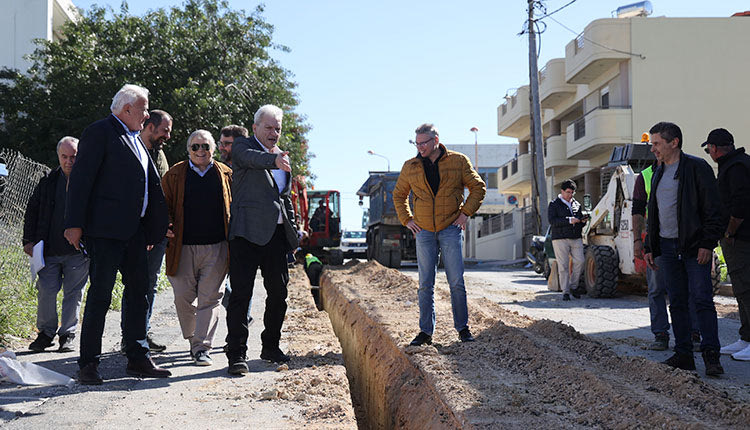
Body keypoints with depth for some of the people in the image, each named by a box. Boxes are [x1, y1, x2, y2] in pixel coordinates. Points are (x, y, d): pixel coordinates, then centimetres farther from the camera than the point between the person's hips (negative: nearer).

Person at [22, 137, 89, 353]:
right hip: (50, 250, 2)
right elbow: (32, 212, 14)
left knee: (73, 292, 5)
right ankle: (46, 332, 17)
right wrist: (29, 240, 5)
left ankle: (67, 334, 17)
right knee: (46, 291, 0)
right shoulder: (47, 182, 9)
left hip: (78, 252, -2)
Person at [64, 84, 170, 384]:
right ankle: (89, 364, 1)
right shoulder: (99, 133, -6)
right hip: (105, 228, -9)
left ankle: (138, 359, 18)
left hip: (134, 230, 9)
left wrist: (155, 227, 20)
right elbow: (81, 179, -13)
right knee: (100, 294, -6)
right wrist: (74, 224, -19)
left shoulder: (135, 138, 20)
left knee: (138, 291, 10)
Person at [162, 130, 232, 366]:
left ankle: (202, 347, 0)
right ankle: (192, 339, 25)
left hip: (216, 248, 0)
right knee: (183, 298, 4)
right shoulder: (174, 175, 8)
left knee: (209, 298, -3)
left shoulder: (225, 175, 9)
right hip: (184, 247, 0)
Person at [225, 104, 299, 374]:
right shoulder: (242, 146, 1)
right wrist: (273, 160, -45)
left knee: (278, 292, 10)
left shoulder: (283, 157, 21)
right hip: (248, 231, -7)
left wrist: (293, 230, 19)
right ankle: (237, 354, -5)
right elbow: (251, 158, -25)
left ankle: (271, 347, 25)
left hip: (276, 233, 7)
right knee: (241, 293, -8)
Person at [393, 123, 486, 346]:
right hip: (424, 232, 2)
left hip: (450, 229, -2)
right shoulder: (410, 167, 6)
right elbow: (398, 195, 20)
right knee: (425, 284, 2)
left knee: (456, 281, -2)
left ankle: (463, 328, 9)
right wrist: (406, 219, 8)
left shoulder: (458, 161, 0)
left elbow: (478, 187, 7)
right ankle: (425, 331, 8)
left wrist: (465, 212, -3)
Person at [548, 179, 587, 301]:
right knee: (563, 266, -5)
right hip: (560, 239, -4)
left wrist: (583, 220, -1)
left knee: (579, 261, -7)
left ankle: (573, 286, 11)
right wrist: (569, 220, -19)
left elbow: (580, 221, 24)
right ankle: (565, 291, -1)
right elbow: (552, 220, -12)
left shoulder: (577, 204, 17)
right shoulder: (554, 205, 2)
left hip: (576, 238, 4)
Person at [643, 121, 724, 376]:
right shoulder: (658, 174, 17)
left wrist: (707, 244, -15)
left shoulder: (697, 167, -5)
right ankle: (683, 355, 11)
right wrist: (649, 247, 16)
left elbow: (712, 209, -8)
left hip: (694, 247, -7)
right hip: (667, 248, 7)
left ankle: (711, 356, -6)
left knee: (702, 299, -9)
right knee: (677, 302, 7)